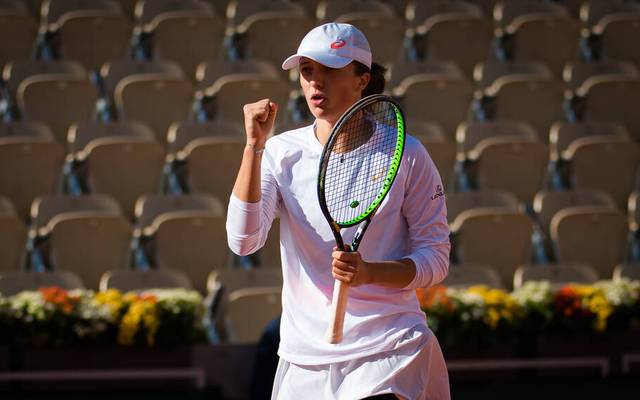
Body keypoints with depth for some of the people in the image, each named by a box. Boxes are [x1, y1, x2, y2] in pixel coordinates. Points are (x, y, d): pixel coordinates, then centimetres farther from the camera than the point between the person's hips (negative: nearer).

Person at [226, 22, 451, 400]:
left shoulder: (404, 154, -4)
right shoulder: (281, 153, 2)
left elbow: (435, 258, -1)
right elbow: (243, 240, -11)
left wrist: (369, 272, -20)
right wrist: (255, 145, -16)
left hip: (389, 345, -3)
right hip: (305, 353, 3)